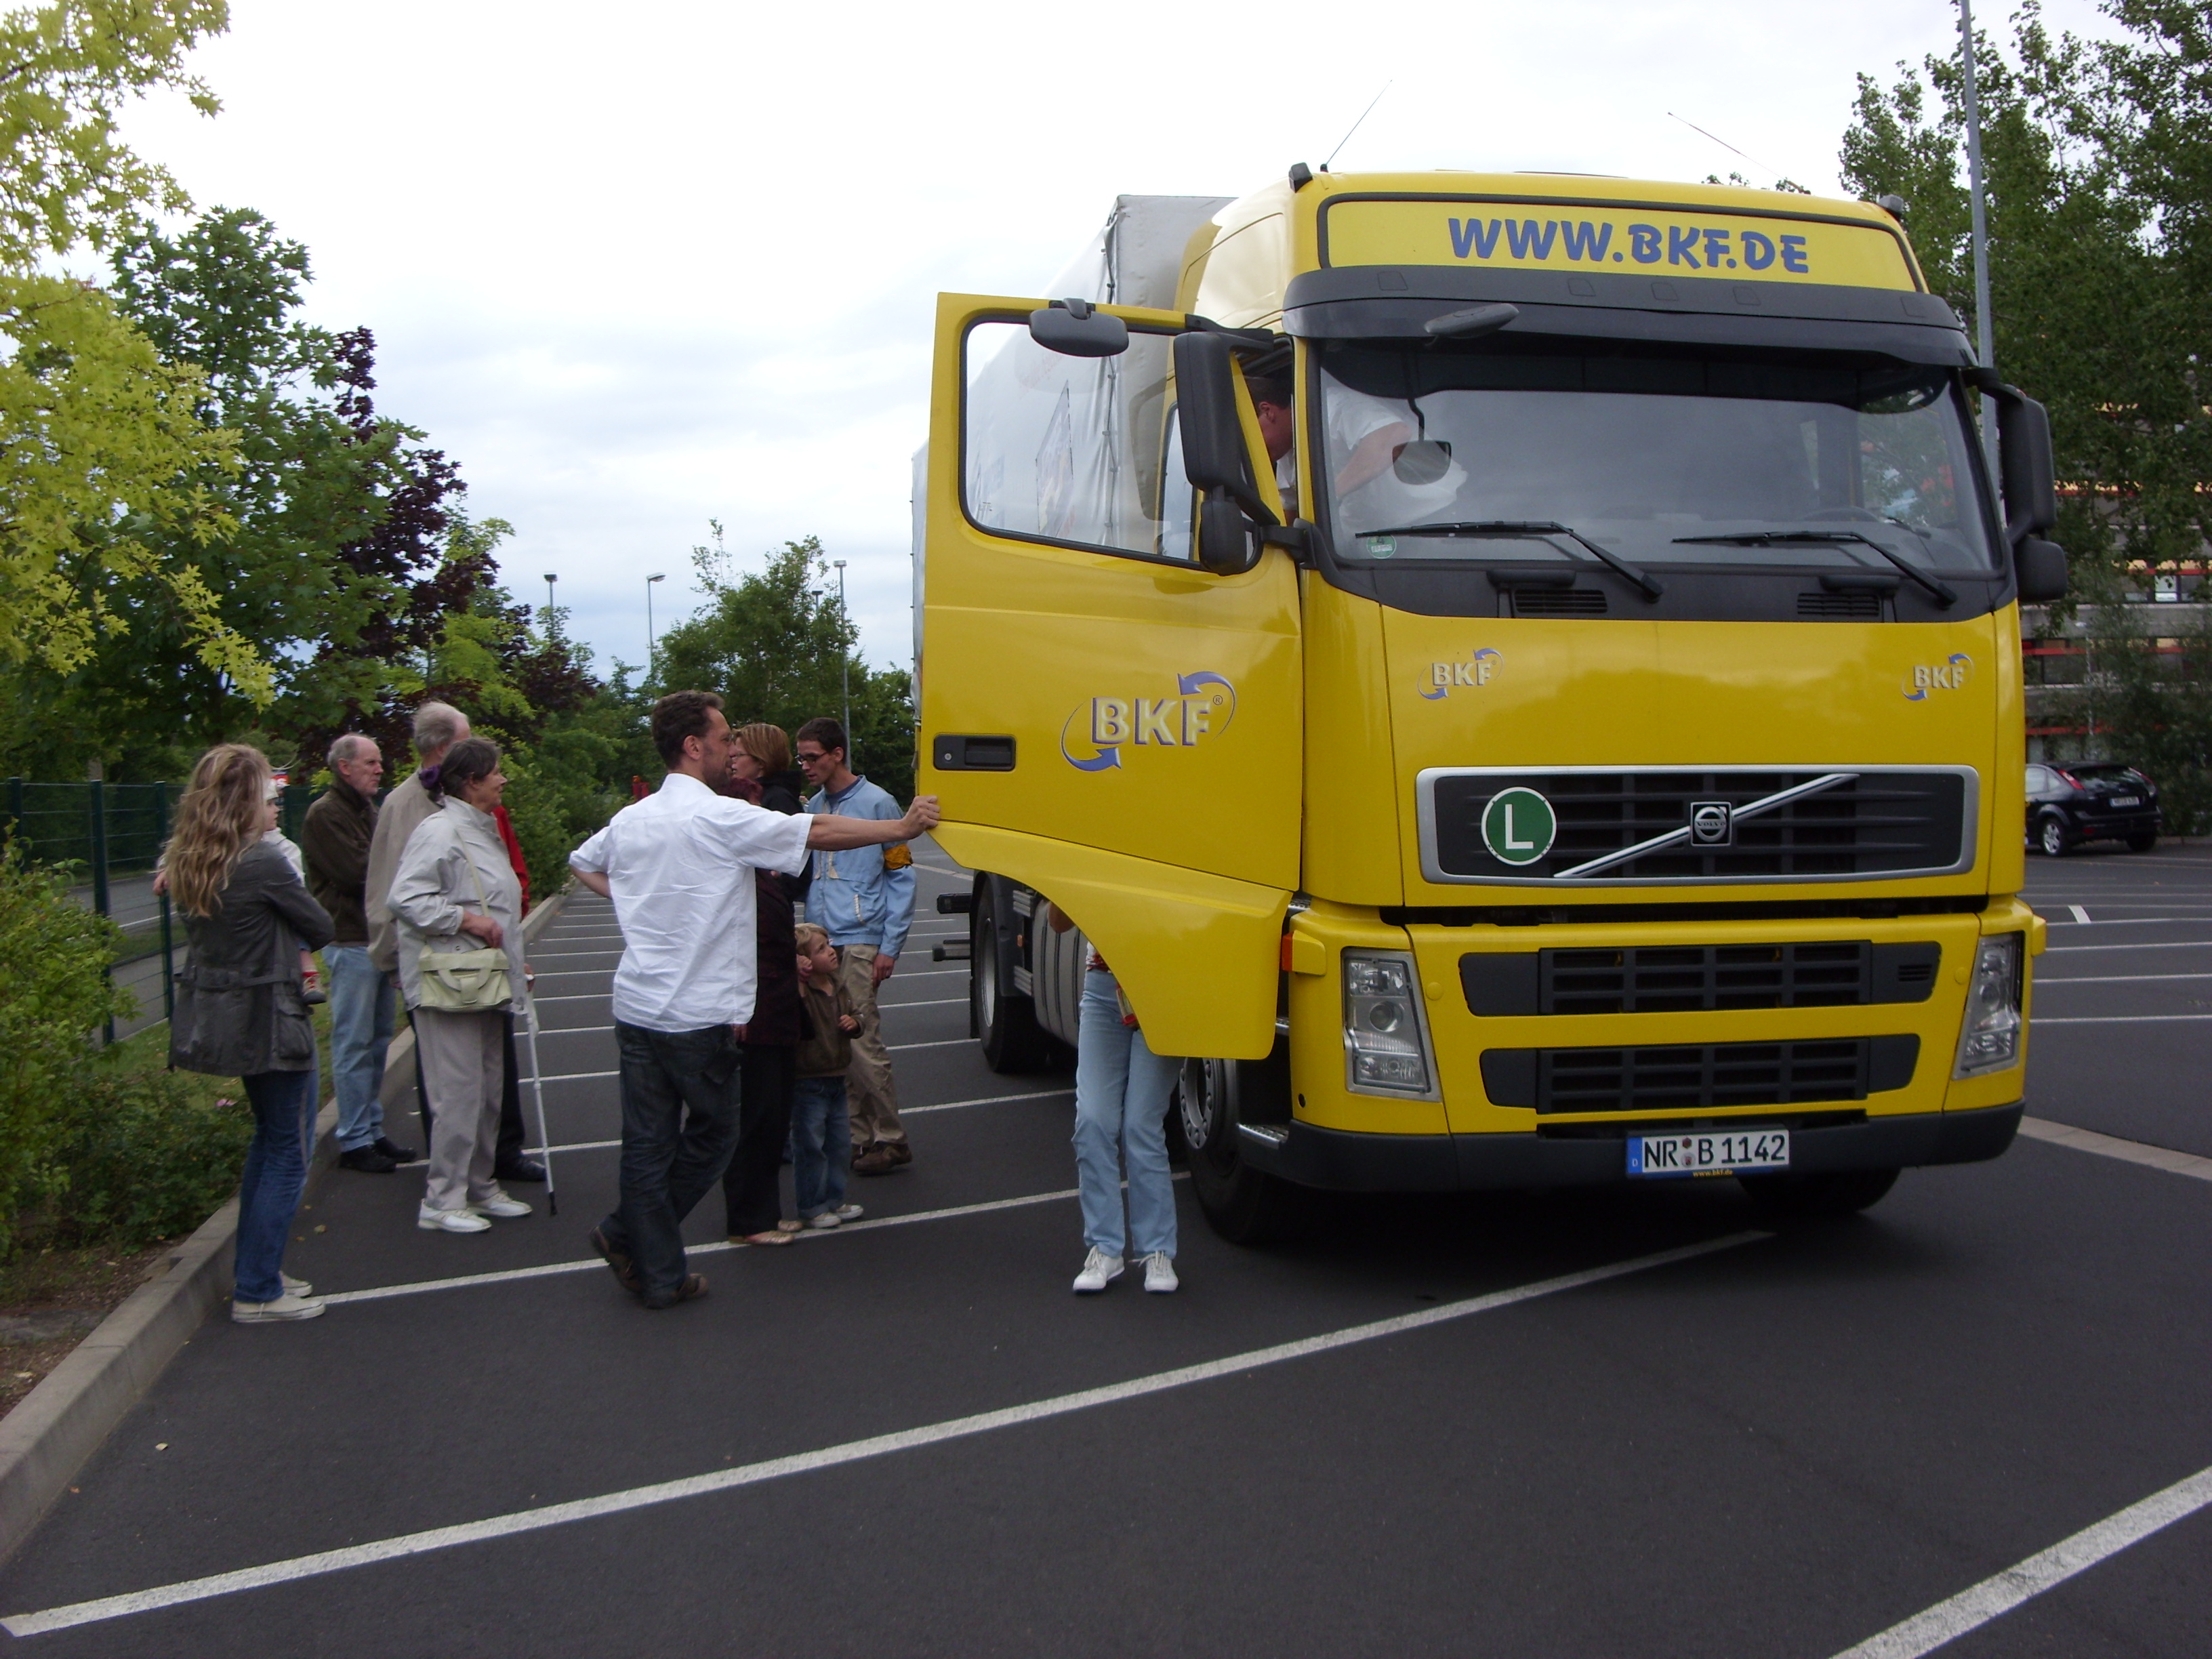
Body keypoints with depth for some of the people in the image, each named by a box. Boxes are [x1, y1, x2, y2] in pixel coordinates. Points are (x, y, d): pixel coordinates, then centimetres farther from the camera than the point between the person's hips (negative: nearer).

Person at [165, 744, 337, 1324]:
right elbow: (320, 928, -8)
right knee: (288, 1153, 3)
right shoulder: (263, 863, -20)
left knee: (269, 1138, 23)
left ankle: (254, 1271, 30)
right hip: (270, 1020, -9)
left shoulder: (189, 864, 4)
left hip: (218, 1016, 9)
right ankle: (258, 1292, 6)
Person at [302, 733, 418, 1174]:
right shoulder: (326, 814, -10)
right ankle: (354, 1142, 1)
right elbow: (356, 872, -18)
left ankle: (373, 1131, 20)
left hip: (379, 938, 9)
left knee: (378, 1039, 12)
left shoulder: (369, 810, 19)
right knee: (354, 1044, -5)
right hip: (352, 942, -9)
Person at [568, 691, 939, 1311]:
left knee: (648, 1143, 8)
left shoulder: (629, 819, 10)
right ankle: (628, 1233, 14)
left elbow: (582, 865, 30)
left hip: (635, 1005, 7)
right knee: (711, 1133, 12)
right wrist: (903, 827, -8)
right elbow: (818, 832, -14)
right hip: (699, 1014, -7)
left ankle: (657, 1273, 14)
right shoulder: (721, 817, -13)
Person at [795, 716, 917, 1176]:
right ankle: (859, 1136, 15)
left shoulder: (876, 803, -3)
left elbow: (901, 877, -4)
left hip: (859, 943, -6)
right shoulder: (813, 807, 14)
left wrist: (890, 947, -9)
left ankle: (891, 1141, 3)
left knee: (863, 1042, -7)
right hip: (820, 942, 6)